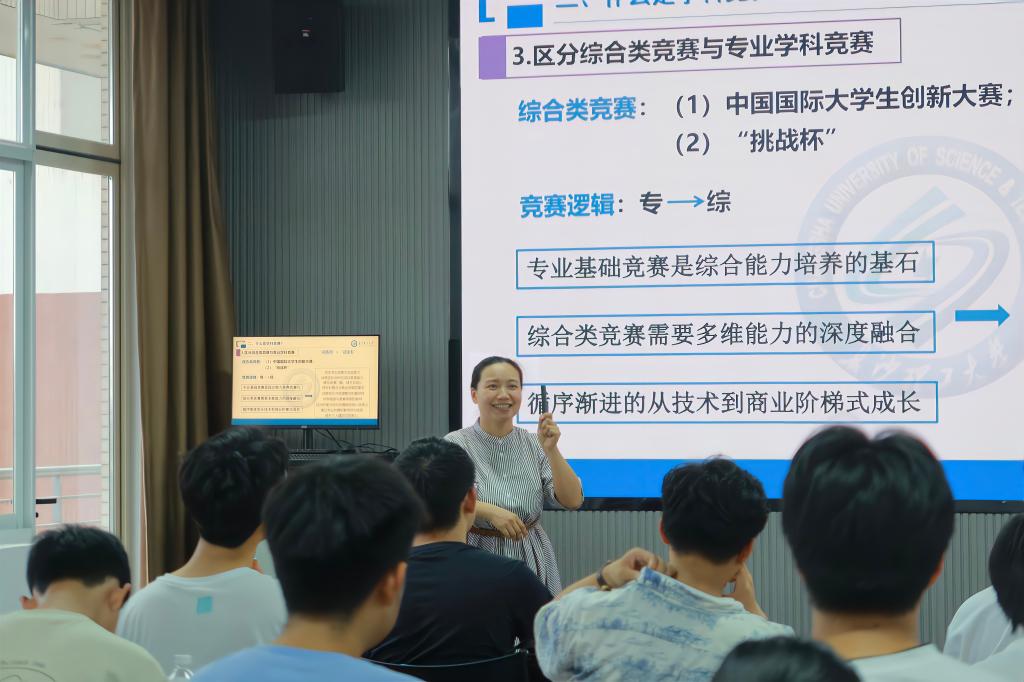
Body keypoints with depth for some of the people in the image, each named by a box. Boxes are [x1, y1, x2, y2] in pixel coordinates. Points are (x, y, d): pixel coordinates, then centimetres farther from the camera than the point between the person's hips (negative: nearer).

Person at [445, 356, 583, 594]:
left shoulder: (534, 444, 2)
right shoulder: (455, 445, -7)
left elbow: (572, 501, -5)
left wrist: (551, 450, -16)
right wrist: (490, 511, -27)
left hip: (532, 560, 3)